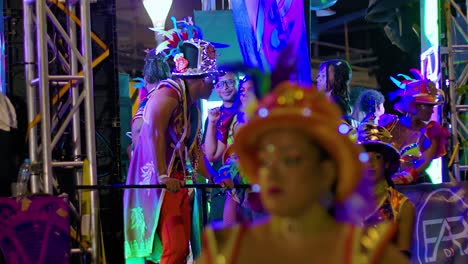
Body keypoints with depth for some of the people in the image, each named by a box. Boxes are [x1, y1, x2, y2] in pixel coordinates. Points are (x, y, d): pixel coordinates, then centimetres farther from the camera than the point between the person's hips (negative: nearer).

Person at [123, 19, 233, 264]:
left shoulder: (191, 104, 19)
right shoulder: (169, 92, -11)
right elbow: (153, 133, -23)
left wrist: (214, 178, 17)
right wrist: (163, 177, -29)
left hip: (176, 183, 10)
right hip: (159, 183, -10)